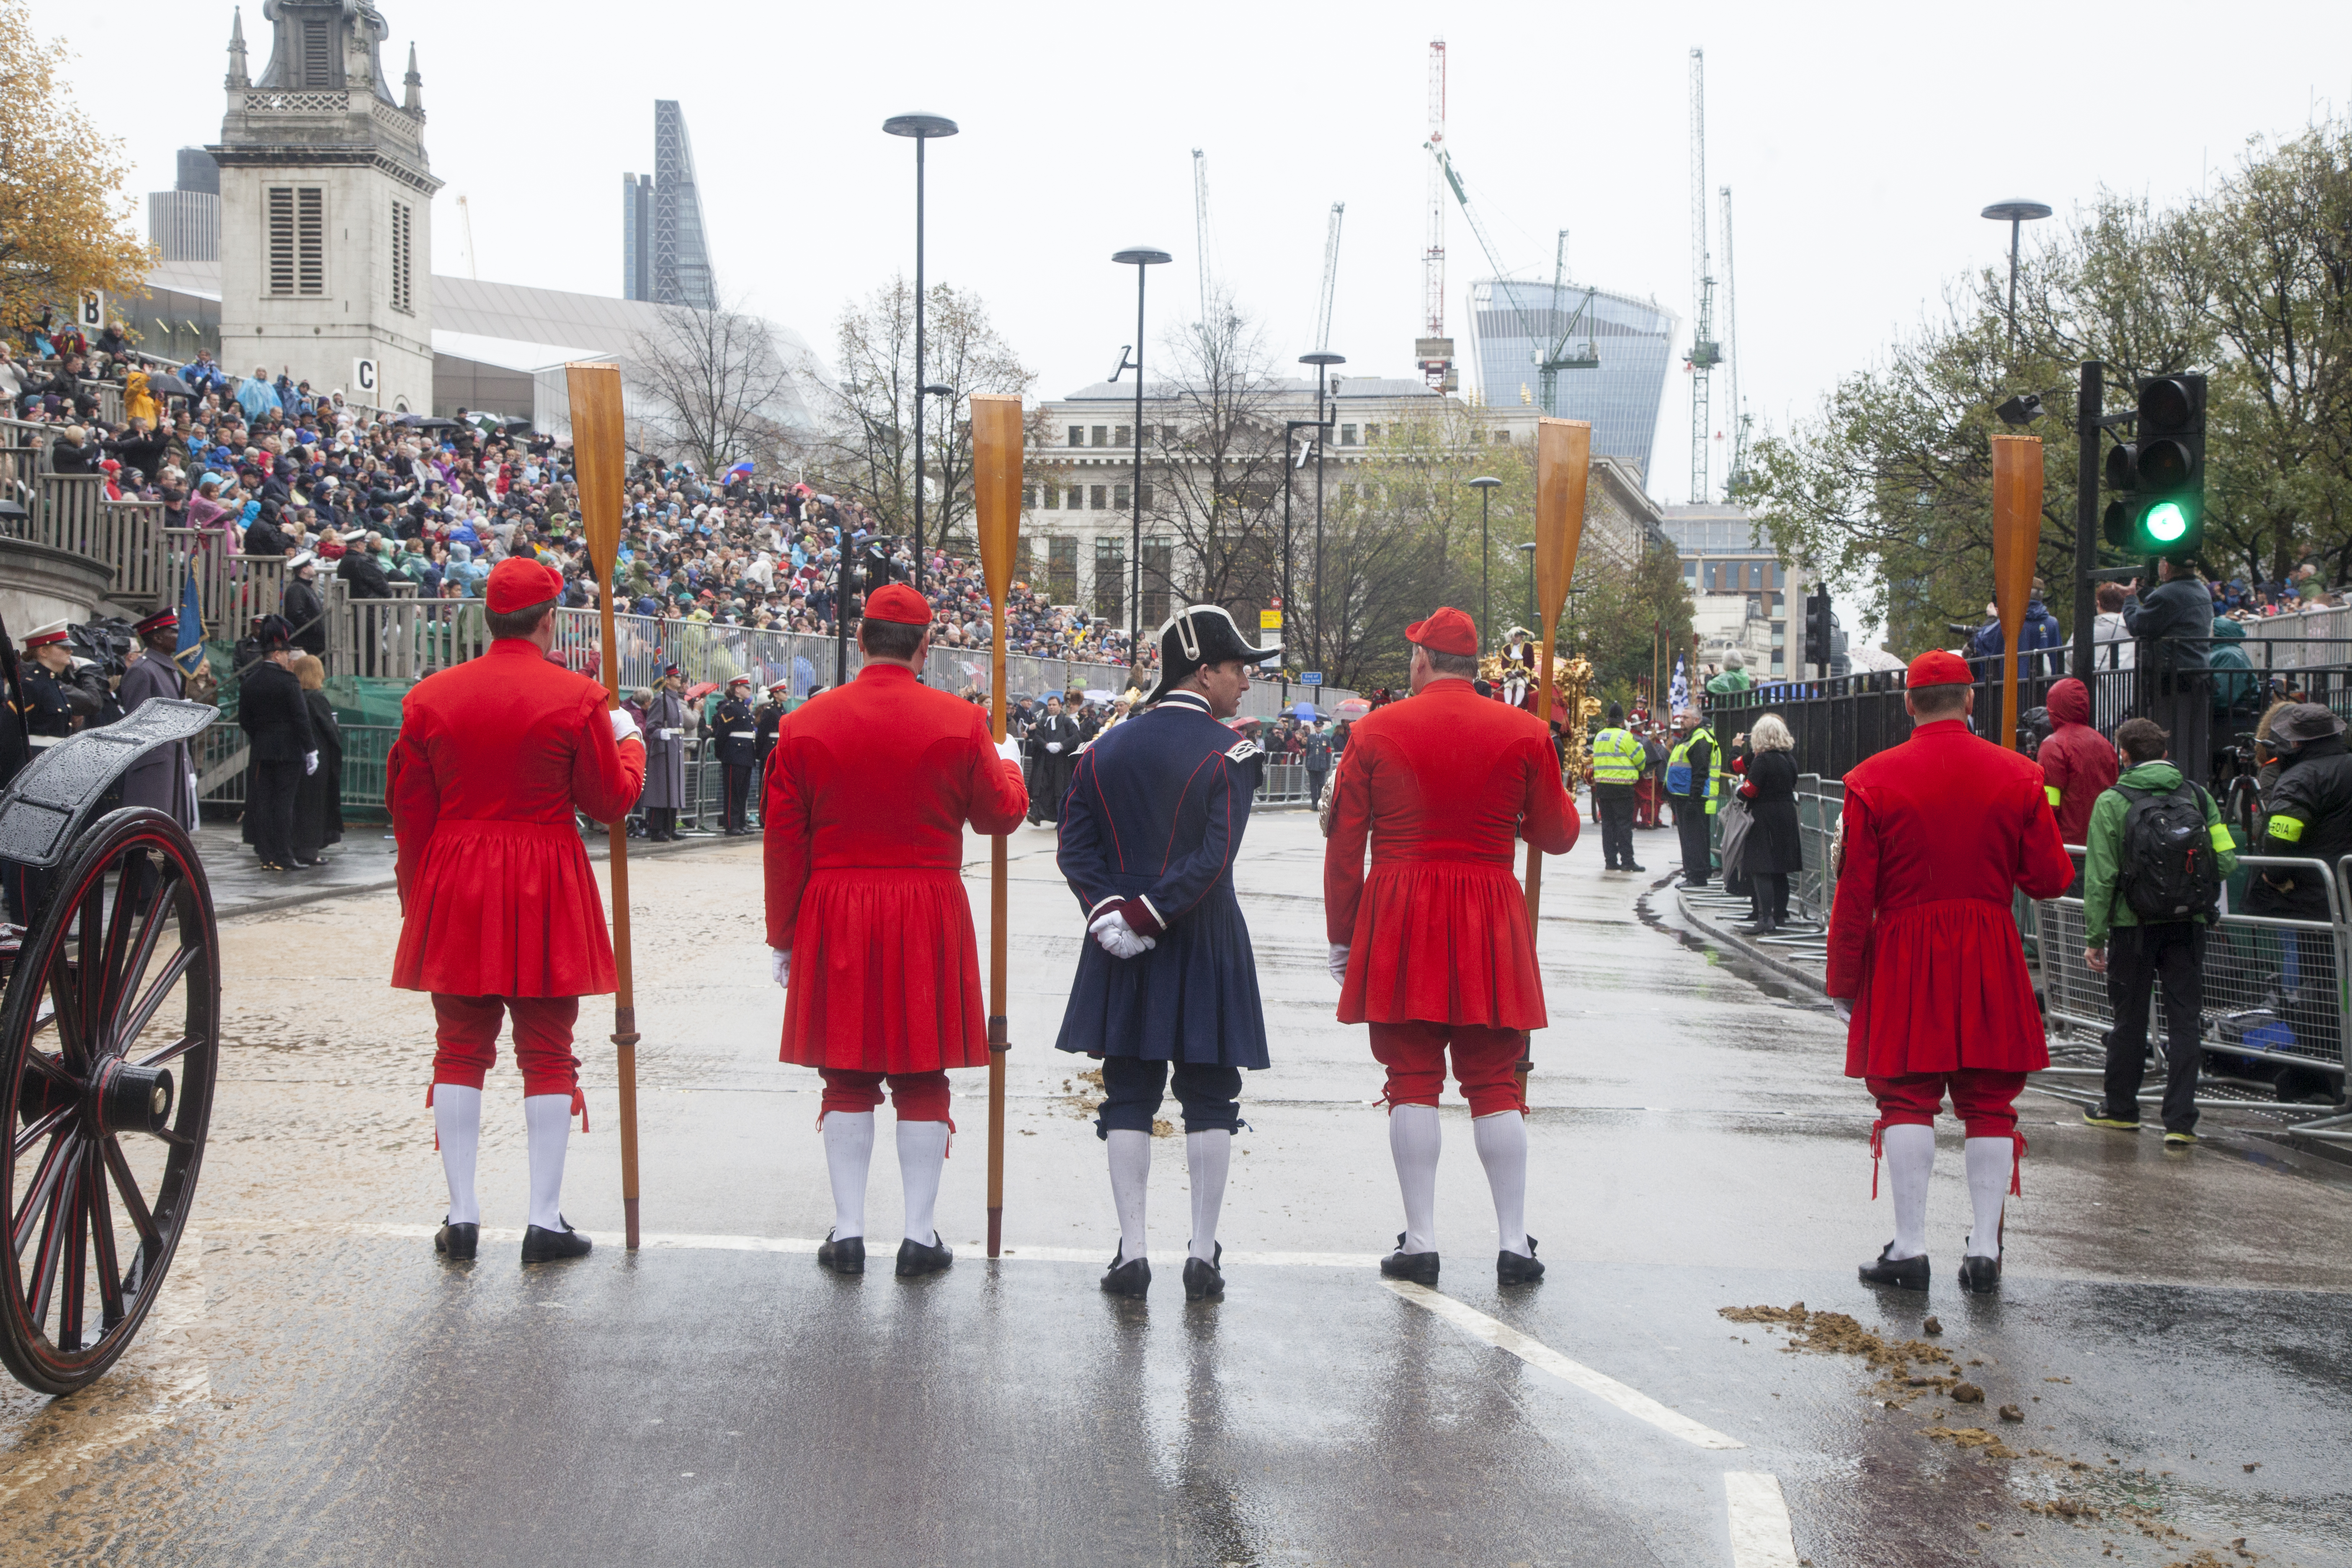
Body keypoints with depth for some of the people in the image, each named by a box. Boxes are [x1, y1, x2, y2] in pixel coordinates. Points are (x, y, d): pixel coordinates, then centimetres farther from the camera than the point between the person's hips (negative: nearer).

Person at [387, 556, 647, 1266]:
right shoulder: (577, 697, -8)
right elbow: (610, 800, -1)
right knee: (548, 1054, 5)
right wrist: (630, 743, 18)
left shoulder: (429, 697, 2)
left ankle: (462, 1215, 12)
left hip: (454, 891, 3)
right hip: (548, 891, -3)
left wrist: (418, 897, 16)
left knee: (460, 1050, 10)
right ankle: (546, 1220, 7)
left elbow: (409, 810, 6)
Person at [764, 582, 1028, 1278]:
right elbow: (1001, 814, 6)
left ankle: (847, 1232, 14)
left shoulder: (806, 724, -3)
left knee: (846, 1078, 10)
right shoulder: (961, 723, -6)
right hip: (929, 920, -1)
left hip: (834, 921, 1)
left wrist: (782, 937, 9)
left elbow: (783, 843, 0)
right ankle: (920, 1235, 12)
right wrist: (1010, 764, 28)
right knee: (923, 1079, 8)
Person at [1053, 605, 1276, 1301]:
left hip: (1123, 954, 4)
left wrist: (1112, 915, -8)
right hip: (1206, 949, -3)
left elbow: (1075, 847, -1)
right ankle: (1203, 1255, 9)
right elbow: (1215, 859, -18)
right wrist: (1141, 915, -14)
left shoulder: (1107, 749, 6)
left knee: (1129, 1098, 9)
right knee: (1208, 1099, 7)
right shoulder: (1230, 753, -9)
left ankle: (1132, 1251, 8)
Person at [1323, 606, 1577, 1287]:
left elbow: (1344, 844, 1)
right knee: (1495, 1083, 7)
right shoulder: (1523, 732, 1)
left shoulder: (1377, 730, 0)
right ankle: (1513, 1242, 5)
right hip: (1490, 923, 1)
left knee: (1413, 1080, 4)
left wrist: (1342, 936, 9)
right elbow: (1559, 835, 8)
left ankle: (1421, 1241, 4)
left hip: (1398, 922, -1)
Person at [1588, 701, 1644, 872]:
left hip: (1602, 786, 6)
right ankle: (1627, 861, -5)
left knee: (1608, 823, 9)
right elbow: (1641, 758, -5)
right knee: (1624, 824, -4)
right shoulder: (1625, 736, -10)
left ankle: (1610, 861, 9)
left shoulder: (1599, 737, 12)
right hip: (1621, 786, -6)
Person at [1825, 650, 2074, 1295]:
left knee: (1907, 1101, 4)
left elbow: (1854, 896, -6)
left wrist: (1843, 983, 2)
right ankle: (1984, 1249, 9)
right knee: (1989, 1105, 8)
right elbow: (2051, 879, 2)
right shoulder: (2019, 776, 0)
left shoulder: (1874, 779, -6)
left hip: (1904, 958, -2)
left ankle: (1909, 1247, 3)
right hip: (1992, 960, 2)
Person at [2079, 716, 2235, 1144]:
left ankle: (2120, 1108, 25)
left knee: (2130, 1018, 12)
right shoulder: (2197, 795, 1)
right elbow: (2227, 861, -2)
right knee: (2184, 1021, 5)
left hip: (2134, 925, -2)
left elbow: (2100, 876, -9)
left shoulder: (2112, 802, -7)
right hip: (2188, 923, 2)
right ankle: (2180, 1121, 1)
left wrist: (2094, 937, -3)